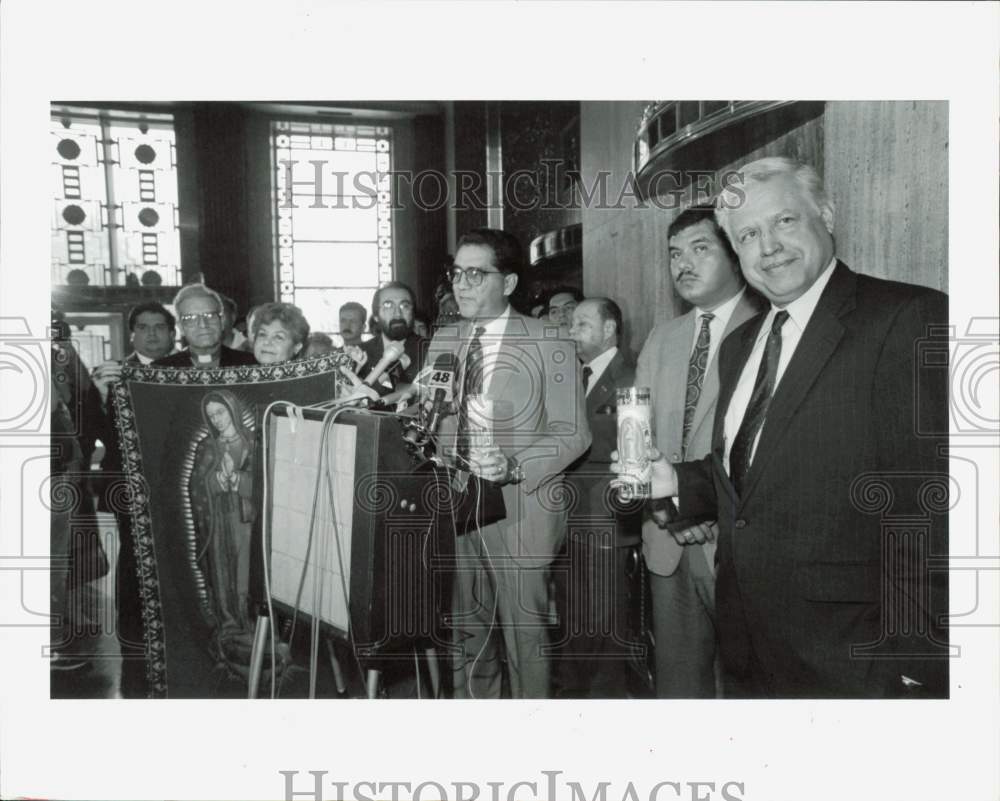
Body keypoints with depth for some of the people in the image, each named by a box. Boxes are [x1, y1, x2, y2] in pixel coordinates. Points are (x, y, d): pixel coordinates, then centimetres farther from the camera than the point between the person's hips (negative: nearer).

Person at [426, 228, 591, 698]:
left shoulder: (549, 344, -7)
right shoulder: (442, 342, 9)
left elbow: (572, 433, -10)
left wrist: (514, 466, -24)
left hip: (518, 514, -5)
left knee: (524, 637, 6)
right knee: (466, 634, 18)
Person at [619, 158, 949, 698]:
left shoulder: (909, 319, -14)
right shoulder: (739, 345, 10)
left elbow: (930, 503, -19)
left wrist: (917, 663, -19)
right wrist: (677, 482, -1)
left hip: (848, 656, -6)